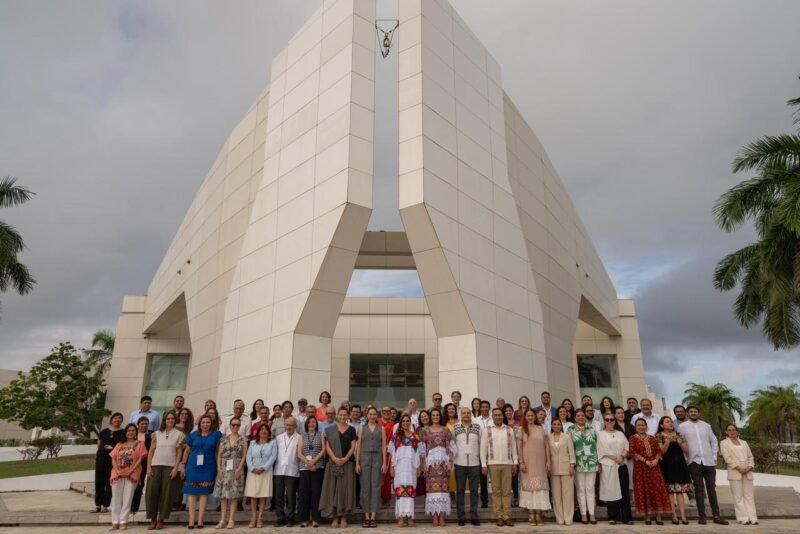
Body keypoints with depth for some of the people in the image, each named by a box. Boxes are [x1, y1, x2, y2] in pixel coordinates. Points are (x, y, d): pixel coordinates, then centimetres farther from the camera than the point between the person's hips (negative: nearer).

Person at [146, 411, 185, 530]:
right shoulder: (157, 433, 10)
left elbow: (179, 453, 2)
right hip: (155, 466, 2)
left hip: (170, 467, -2)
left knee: (166, 493, -2)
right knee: (152, 492, -1)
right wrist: (148, 466, 0)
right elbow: (151, 451, 9)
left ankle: (161, 520, 7)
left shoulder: (179, 434, 5)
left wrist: (176, 468, -7)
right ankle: (153, 519, 10)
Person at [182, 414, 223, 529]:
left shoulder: (216, 434, 4)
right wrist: (183, 465, 6)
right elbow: (187, 451, 10)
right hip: (193, 467, 1)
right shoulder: (193, 435, 7)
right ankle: (191, 520, 4)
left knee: (204, 493, 2)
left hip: (208, 468, -1)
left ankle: (200, 520, 5)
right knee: (192, 493, 1)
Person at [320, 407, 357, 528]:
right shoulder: (330, 429, 6)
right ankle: (335, 518, 4)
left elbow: (353, 447, 2)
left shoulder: (351, 430, 7)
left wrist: (345, 458, -13)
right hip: (333, 463, 0)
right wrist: (334, 458, -13)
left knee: (345, 489, 0)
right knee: (333, 488, -1)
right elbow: (327, 446, 1)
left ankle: (343, 518, 5)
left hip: (347, 463, 0)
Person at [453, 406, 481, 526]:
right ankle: (461, 516, 11)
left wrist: (483, 461, 6)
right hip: (460, 463, -1)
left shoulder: (477, 427, 5)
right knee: (460, 490, 4)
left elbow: (481, 443, 9)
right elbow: (451, 444, 5)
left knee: (474, 490, 5)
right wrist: (451, 461, 1)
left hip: (474, 463, 1)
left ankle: (474, 516, 12)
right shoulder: (455, 427, 3)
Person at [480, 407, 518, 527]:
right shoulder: (487, 431, 3)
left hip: (507, 464, 1)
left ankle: (507, 516, 8)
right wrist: (484, 465, -4)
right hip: (493, 464, -1)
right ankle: (498, 517, 8)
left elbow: (513, 447, 9)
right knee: (496, 491, 3)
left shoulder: (509, 430, 7)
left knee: (507, 491, 2)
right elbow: (483, 449, 2)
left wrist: (515, 463, 5)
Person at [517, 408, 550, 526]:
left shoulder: (541, 429, 8)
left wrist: (548, 461, 1)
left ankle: (538, 515, 6)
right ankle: (531, 515, 6)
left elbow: (546, 446, 7)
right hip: (527, 463, -1)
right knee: (529, 485, 0)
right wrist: (521, 462, -8)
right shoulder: (522, 430, 4)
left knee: (540, 486, 0)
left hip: (540, 463, 1)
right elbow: (519, 447, 0)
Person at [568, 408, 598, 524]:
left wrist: (598, 462, 4)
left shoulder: (592, 430, 8)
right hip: (578, 464, -1)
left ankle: (592, 514, 9)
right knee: (581, 489, 4)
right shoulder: (571, 430, 2)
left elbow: (597, 446, 9)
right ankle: (583, 514, 10)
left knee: (590, 489, 4)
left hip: (591, 463, 1)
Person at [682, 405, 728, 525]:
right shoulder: (683, 426, 0)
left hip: (709, 461, 3)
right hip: (694, 461, -2)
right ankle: (702, 516, 5)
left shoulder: (706, 425, 10)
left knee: (712, 488, 5)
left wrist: (714, 457, 5)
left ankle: (716, 516, 11)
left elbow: (714, 441, 14)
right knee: (699, 488, 1)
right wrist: (686, 460, -4)